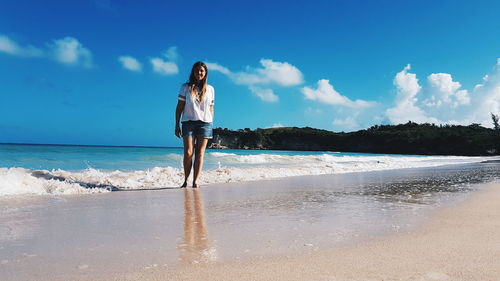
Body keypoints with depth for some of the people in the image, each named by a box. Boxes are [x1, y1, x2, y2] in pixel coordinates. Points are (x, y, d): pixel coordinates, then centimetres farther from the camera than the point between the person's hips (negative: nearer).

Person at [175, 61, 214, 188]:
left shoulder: (210, 89, 13)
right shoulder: (186, 87, 8)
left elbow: (211, 108, 15)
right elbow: (179, 107, 6)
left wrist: (211, 125, 9)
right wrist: (177, 125, 1)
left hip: (205, 123, 1)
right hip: (188, 122, -1)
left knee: (200, 153, -3)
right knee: (188, 152, -7)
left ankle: (195, 181, -1)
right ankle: (186, 180, 7)